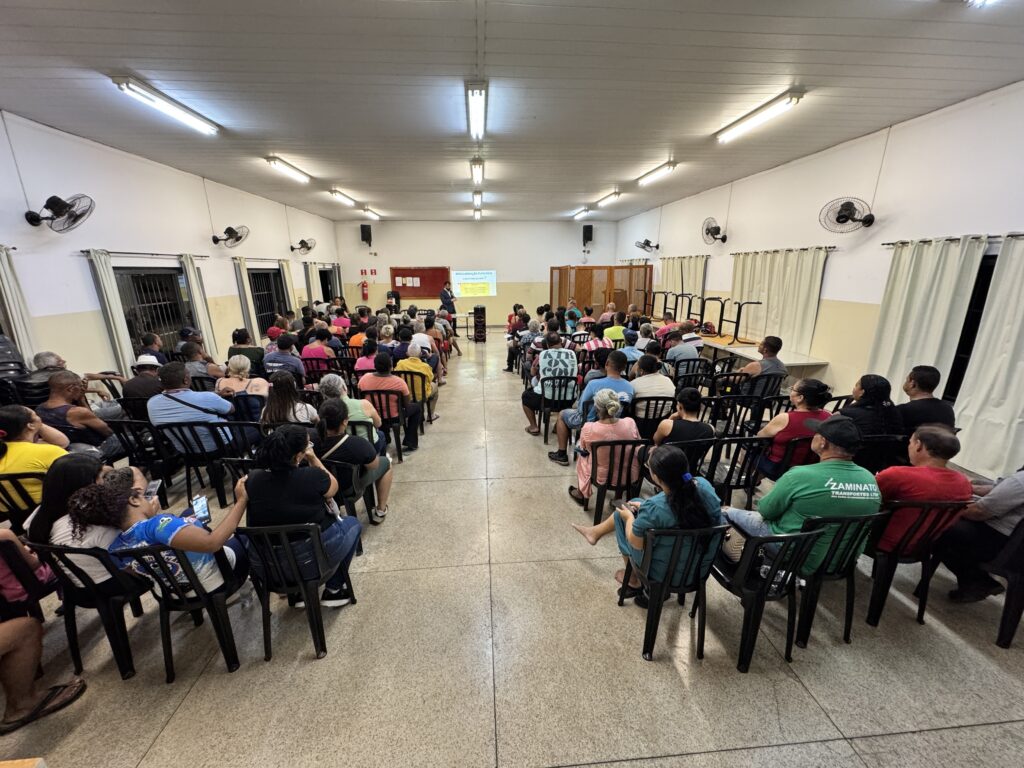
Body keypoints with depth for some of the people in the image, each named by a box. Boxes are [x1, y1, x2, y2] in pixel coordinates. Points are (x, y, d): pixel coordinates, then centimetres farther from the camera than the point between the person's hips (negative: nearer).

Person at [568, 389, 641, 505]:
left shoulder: (588, 428, -28)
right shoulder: (630, 423, -21)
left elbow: (583, 449, -5)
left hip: (602, 477, -2)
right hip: (630, 476, 3)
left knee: (581, 452, 26)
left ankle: (581, 494, 44)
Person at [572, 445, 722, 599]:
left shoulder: (653, 507, -34)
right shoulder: (704, 485, -18)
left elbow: (635, 542, -16)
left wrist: (629, 517, 3)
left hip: (665, 571, -5)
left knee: (623, 515, 18)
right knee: (634, 504, 16)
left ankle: (634, 581, 39)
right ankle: (596, 532, 42)